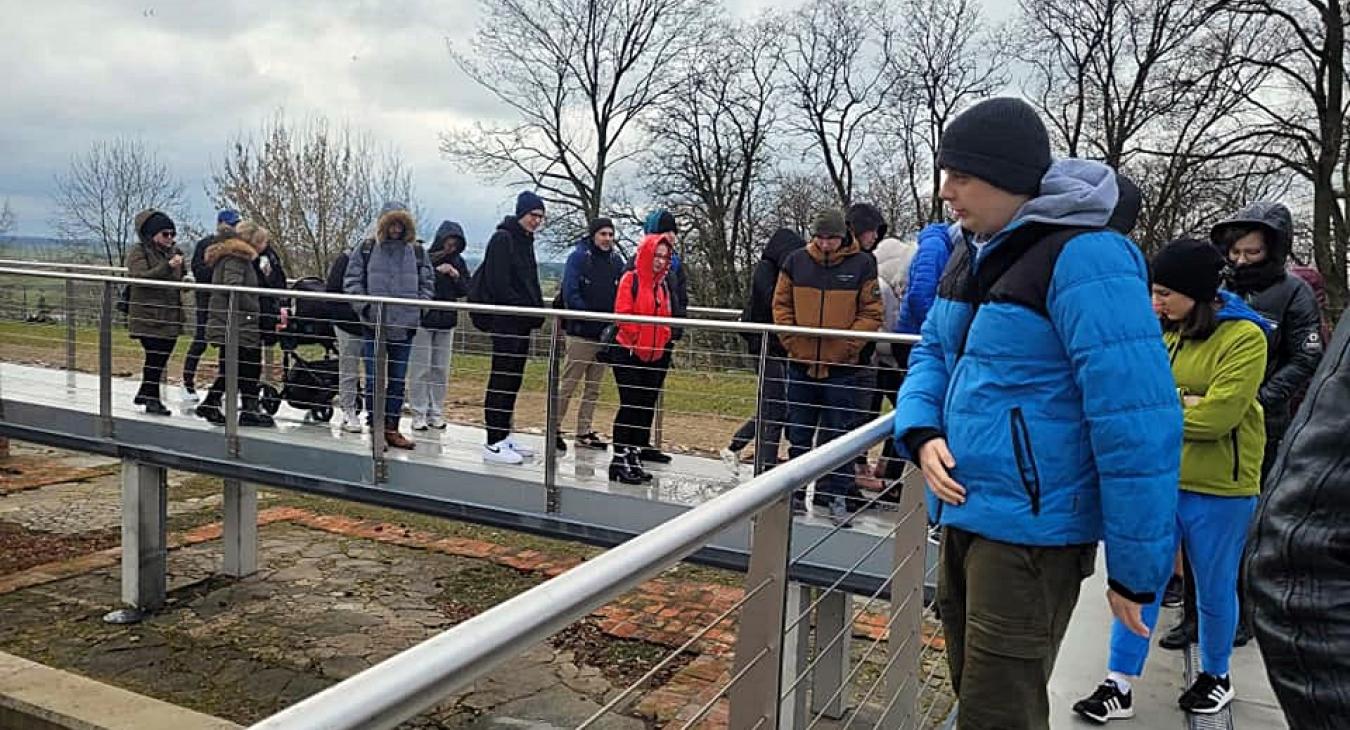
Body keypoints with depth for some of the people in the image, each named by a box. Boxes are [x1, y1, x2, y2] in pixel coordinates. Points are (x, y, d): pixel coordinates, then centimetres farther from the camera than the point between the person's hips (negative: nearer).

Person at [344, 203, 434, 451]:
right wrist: (365, 307, -10)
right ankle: (376, 428, 9)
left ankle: (391, 428, 19)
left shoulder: (417, 251, 8)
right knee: (374, 379, -1)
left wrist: (418, 308, 0)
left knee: (398, 381, 9)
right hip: (374, 325, -3)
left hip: (405, 326, 3)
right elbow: (351, 281, 1)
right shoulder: (366, 249, 1)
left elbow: (427, 284, 13)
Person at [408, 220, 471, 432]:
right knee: (421, 369, -1)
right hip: (423, 319, -4)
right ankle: (419, 414, 6)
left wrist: (456, 276, -10)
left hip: (446, 322, 4)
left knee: (441, 370, 8)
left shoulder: (458, 262, 8)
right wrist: (437, 271, -21)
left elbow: (466, 291, 5)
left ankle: (436, 413, 16)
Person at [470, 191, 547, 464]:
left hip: (522, 322, 9)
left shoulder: (525, 241, 17)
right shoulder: (503, 239, -10)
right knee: (501, 379, -6)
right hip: (505, 321, -9)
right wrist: (525, 308, -16)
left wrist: (537, 309, 8)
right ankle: (494, 444, -2)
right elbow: (499, 284, -17)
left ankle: (504, 436, 20)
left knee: (514, 380, 12)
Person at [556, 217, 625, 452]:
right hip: (581, 333, -6)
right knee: (568, 385, -3)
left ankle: (584, 431, 21)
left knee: (593, 388, 12)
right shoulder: (579, 256, -6)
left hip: (605, 334, 6)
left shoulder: (616, 260, 9)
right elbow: (570, 294, -13)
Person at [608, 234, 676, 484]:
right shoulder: (631, 280, -7)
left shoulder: (664, 285, 13)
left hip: (655, 357, 7)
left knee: (647, 408, 8)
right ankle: (619, 459, 1)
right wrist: (638, 342, -11)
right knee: (630, 405, -7)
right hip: (629, 354, -6)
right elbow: (622, 315, -13)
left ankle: (634, 457, 17)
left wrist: (663, 345, 4)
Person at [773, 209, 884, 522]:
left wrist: (848, 345, -12)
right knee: (799, 431, 13)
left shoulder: (862, 264, -5)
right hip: (801, 362, 3)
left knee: (840, 432, 4)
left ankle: (836, 493, 14)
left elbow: (871, 313, -4)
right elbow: (781, 304, 8)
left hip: (843, 366, -2)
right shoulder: (796, 261, 2)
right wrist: (790, 339, -3)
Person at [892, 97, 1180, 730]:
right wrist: (921, 433, -5)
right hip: (962, 514, 9)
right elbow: (932, 353, 17)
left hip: (1030, 530, -9)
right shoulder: (973, 253, 9)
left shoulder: (1083, 257, -19)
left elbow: (1137, 421, -22)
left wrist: (1137, 570, -19)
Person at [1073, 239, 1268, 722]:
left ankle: (1215, 677, 35)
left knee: (1214, 590, 13)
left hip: (1218, 488, -4)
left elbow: (1219, 415, -21)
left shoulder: (1243, 336, -13)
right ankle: (1119, 686, 12)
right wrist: (1179, 404, -19)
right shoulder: (1162, 330, 5)